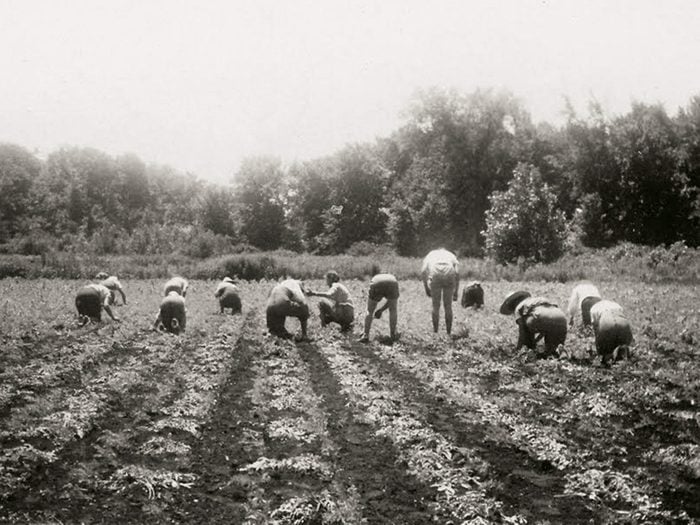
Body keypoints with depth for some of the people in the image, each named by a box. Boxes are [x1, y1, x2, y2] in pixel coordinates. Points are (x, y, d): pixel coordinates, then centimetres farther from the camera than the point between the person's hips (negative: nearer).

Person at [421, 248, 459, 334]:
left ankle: (435, 332, 9)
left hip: (435, 276, -1)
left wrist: (426, 289, 16)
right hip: (449, 276, 1)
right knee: (448, 306, 12)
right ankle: (449, 332, 12)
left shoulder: (431, 254, 33)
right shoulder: (451, 255, 33)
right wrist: (456, 292, 16)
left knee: (435, 306, 11)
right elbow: (457, 273, 15)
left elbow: (423, 271, 13)